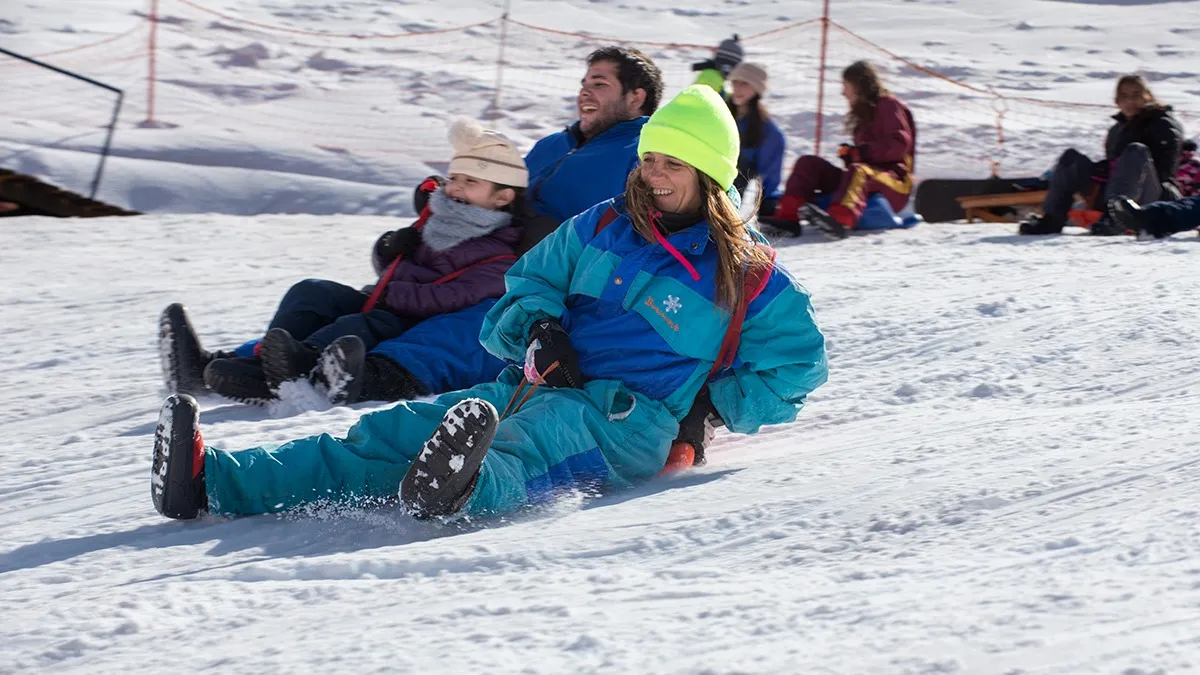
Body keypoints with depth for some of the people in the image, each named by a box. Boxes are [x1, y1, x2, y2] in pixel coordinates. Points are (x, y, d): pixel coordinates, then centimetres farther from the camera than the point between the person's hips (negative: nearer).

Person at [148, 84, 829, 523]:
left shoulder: (746, 277, 3)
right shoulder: (602, 228, 17)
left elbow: (798, 364, 10)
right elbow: (527, 284, 23)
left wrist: (714, 405, -1)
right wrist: (537, 330, 1)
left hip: (622, 424, -5)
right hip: (536, 386, 5)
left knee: (516, 448, -42)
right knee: (387, 434, -15)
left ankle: (460, 489, -78)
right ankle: (210, 481, -31)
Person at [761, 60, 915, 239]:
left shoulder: (888, 105, 0)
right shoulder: (864, 112, 27)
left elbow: (900, 143, -15)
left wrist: (863, 152, -20)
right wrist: (850, 155, -1)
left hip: (895, 186, -8)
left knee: (858, 172, -41)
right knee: (808, 163, -3)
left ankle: (839, 221, -70)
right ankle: (787, 216, -24)